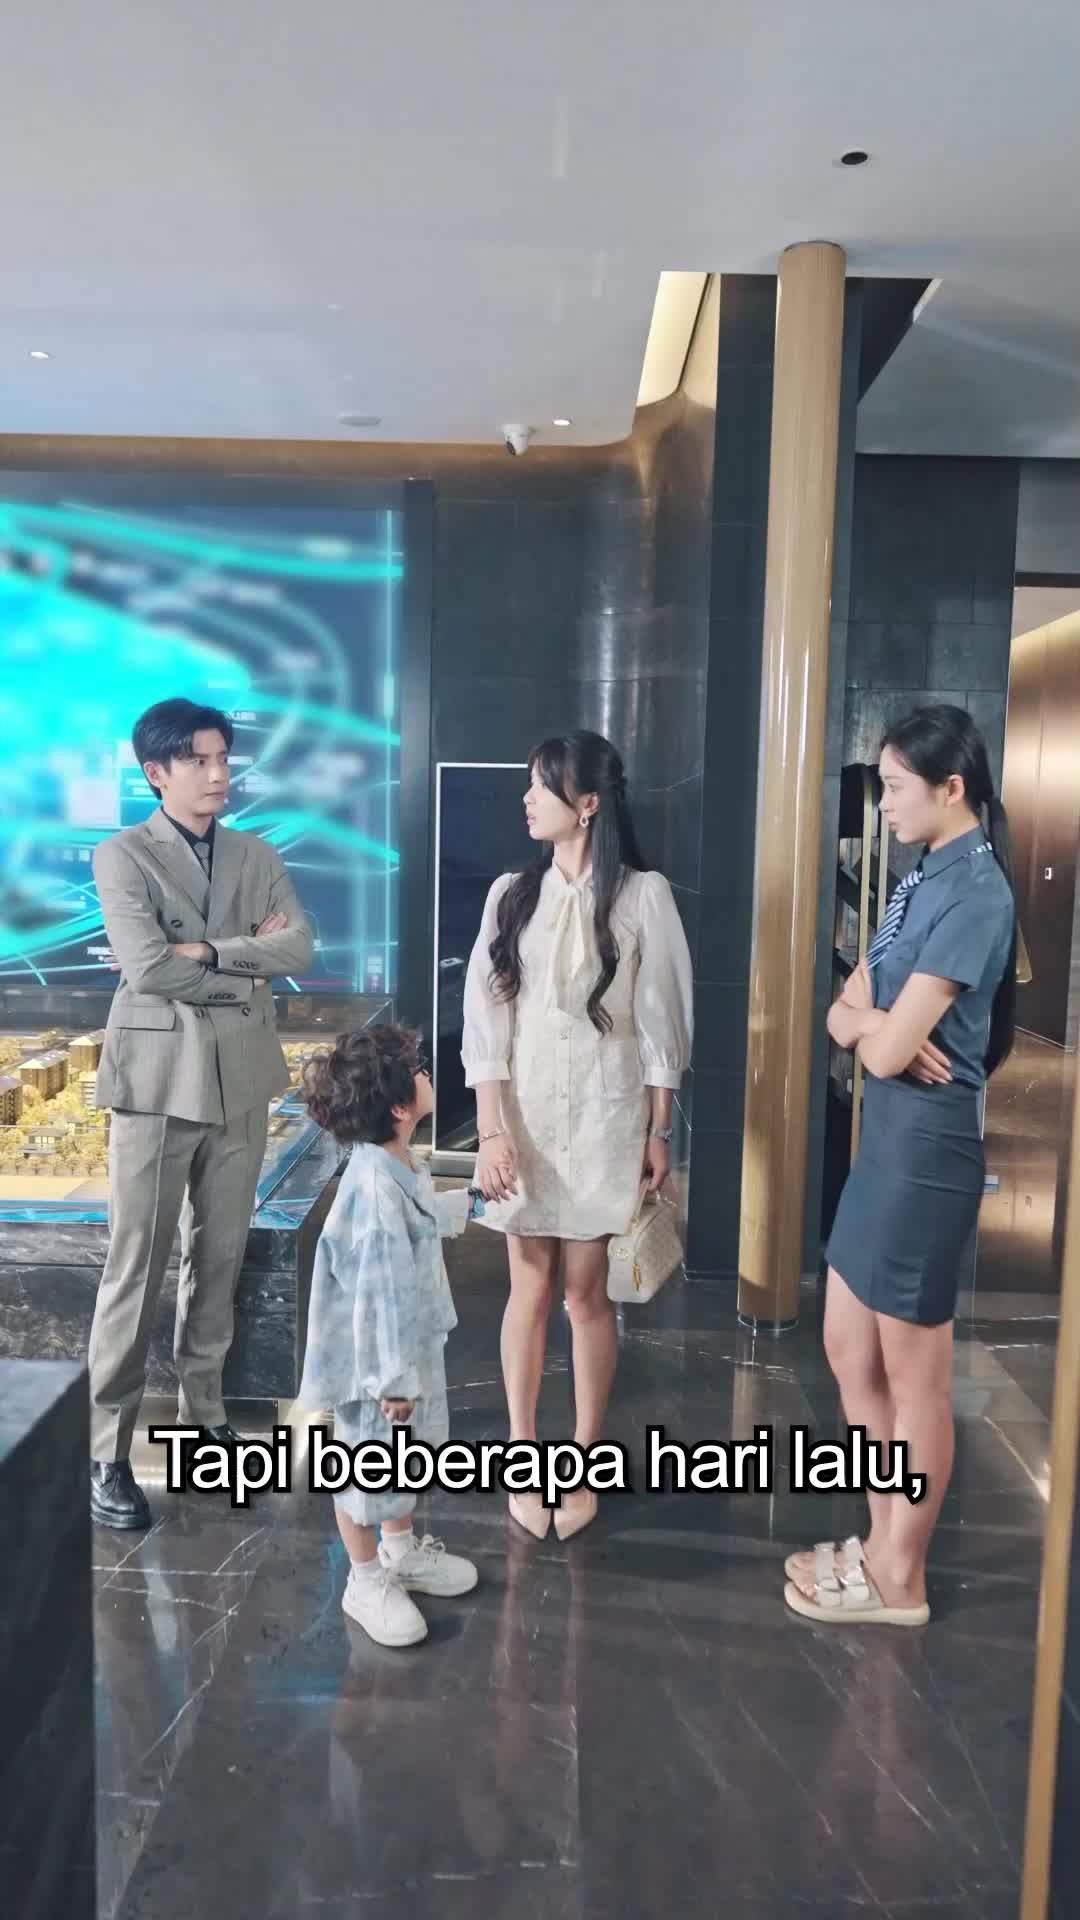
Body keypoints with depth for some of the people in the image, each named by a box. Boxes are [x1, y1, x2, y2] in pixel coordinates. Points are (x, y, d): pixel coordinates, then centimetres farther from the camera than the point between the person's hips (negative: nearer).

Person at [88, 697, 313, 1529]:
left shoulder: (259, 857, 10)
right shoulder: (123, 855, -3)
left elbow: (301, 947, -5)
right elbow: (147, 967, -17)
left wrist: (207, 950, -16)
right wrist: (250, 965, -8)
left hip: (241, 1079, 4)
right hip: (158, 1078, -4)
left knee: (220, 1259, 13)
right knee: (136, 1269, 1)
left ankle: (204, 1418, 29)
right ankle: (109, 1454, 11)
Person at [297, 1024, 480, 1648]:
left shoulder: (399, 1169, -2)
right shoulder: (374, 1191, -33)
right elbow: (381, 1292, -30)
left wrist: (464, 1207, 37)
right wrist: (393, 1378, -24)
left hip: (414, 1343, 10)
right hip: (378, 1357, -10)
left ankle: (402, 1550, 48)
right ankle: (366, 1580, 33)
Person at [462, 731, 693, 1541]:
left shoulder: (643, 895, -5)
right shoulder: (512, 893, 2)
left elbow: (661, 1020, -2)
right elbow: (485, 1018, -1)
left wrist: (659, 1131, -2)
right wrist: (490, 1129, -7)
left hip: (604, 1116, -2)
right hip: (524, 1115, 2)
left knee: (587, 1292, 6)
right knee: (529, 1287, 9)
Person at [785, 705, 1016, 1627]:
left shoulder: (974, 893, -18)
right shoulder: (925, 881, 11)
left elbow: (888, 1049, -22)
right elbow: (843, 1016, 10)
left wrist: (876, 1024, 0)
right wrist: (876, 1019, -11)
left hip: (926, 1144, -9)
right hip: (886, 1137, 9)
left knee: (913, 1376, 6)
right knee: (850, 1350, 18)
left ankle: (899, 1580, 25)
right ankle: (883, 1540, 35)